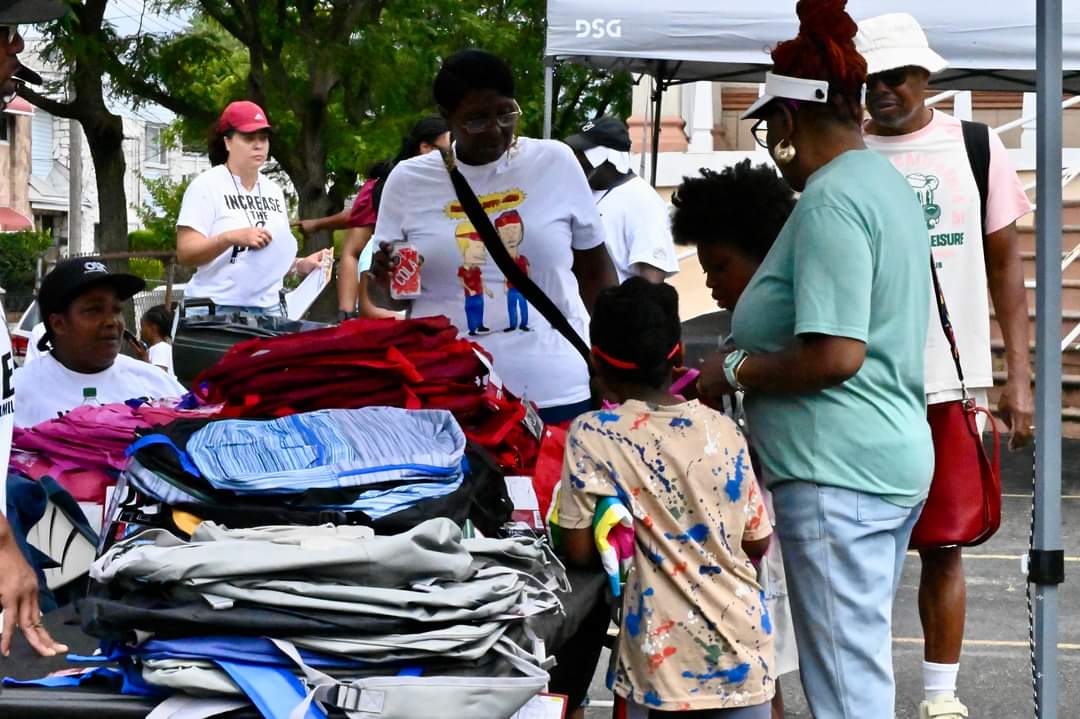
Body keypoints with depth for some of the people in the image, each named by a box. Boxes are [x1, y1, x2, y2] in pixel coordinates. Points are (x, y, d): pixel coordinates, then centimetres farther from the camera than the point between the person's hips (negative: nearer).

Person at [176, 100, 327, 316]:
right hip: (217, 310, -6)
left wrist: (300, 265, 5)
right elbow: (185, 253, -12)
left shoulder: (273, 191, 16)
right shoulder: (206, 186, -3)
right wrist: (231, 237, -25)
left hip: (268, 309, 6)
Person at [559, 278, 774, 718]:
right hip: (744, 648, 3)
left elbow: (579, 551, -4)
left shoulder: (592, 436, -7)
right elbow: (757, 542, 11)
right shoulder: (722, 429, 4)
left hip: (670, 661, -3)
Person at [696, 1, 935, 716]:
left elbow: (835, 355, -23)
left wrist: (733, 371, -9)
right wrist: (752, 353, 19)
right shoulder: (887, 182, 15)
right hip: (897, 460, 10)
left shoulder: (830, 201, -16)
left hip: (838, 474, -10)